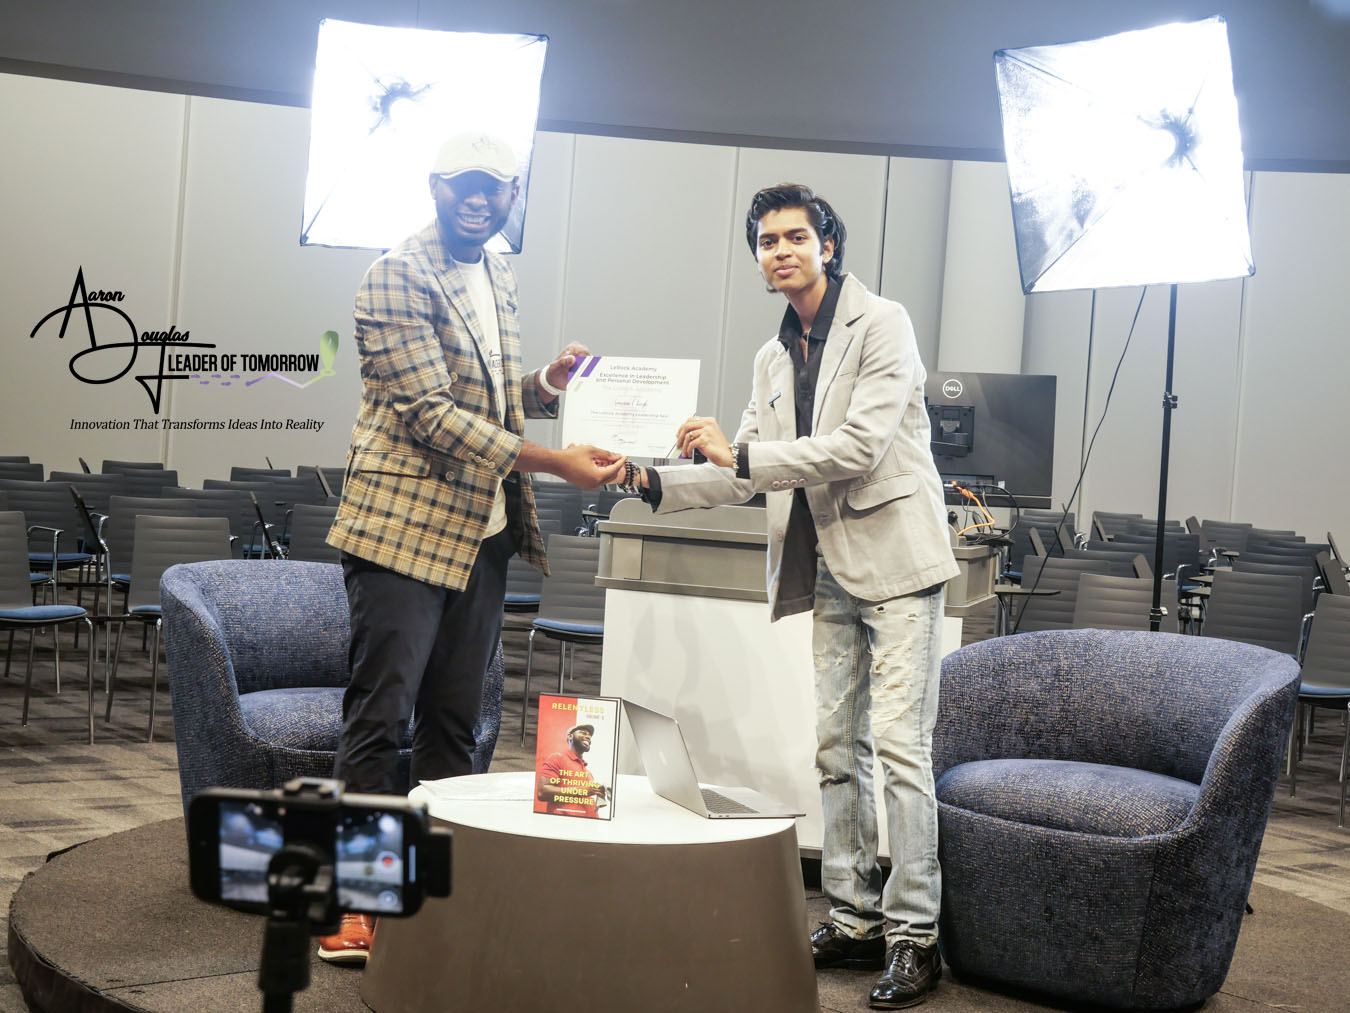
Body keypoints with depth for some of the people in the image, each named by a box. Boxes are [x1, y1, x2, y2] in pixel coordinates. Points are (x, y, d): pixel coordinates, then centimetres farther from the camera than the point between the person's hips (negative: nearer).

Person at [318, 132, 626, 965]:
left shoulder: (500, 277, 15)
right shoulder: (399, 275, -10)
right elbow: (429, 412, -18)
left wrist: (548, 382, 5)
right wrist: (554, 461, -20)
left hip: (482, 532, 8)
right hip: (405, 528, -7)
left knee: (456, 724, 11)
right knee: (380, 719, -3)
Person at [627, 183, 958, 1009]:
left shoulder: (881, 324, -6)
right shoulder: (774, 358, 16)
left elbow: (860, 444, -17)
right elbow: (744, 475, 17)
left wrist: (740, 453, -15)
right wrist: (654, 481, 3)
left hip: (895, 560, -7)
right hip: (828, 570, 7)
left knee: (900, 746, -9)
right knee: (836, 747, 8)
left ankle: (914, 934, -3)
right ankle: (854, 922, 17)